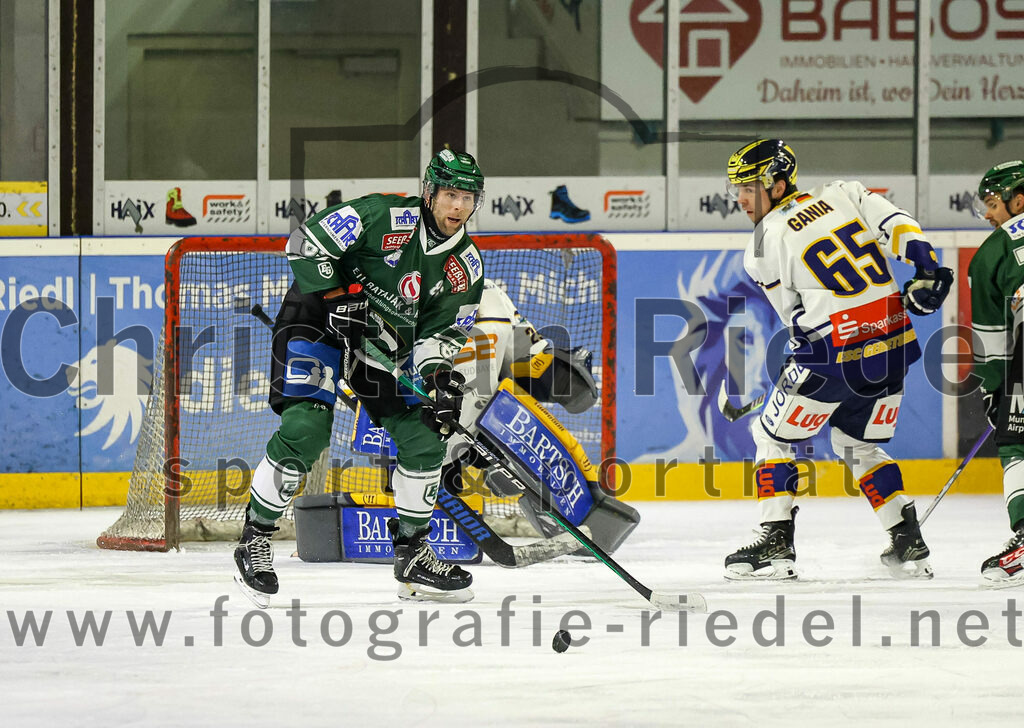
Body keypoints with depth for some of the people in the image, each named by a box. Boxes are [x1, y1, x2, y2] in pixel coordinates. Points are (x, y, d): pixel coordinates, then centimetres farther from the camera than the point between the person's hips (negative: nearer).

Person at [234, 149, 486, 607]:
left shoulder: (465, 267, -5)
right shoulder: (384, 217, -23)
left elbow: (441, 331, 0)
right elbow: (306, 244, -21)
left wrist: (437, 373, -19)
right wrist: (339, 297, -27)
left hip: (384, 344, 6)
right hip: (319, 321, -6)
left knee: (425, 439, -3)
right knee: (307, 427, -22)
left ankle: (411, 553, 13)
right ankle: (255, 538, -8)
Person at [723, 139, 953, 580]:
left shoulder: (763, 248, -2)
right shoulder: (842, 195, 10)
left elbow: (798, 320, 4)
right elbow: (897, 225, -3)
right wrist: (927, 271, -5)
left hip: (837, 352, -6)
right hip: (895, 346, 6)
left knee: (772, 435, 12)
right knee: (857, 444, 24)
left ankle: (776, 544, 4)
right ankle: (909, 544, 16)